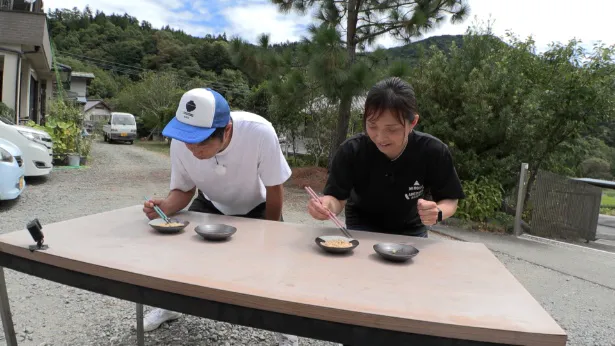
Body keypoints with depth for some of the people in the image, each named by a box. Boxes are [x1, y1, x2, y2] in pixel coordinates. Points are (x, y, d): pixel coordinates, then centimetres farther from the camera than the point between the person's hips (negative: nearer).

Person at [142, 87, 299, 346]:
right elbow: (183, 189, -12)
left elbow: (274, 189, -24)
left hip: (256, 207, -2)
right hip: (210, 205, 3)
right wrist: (165, 207, -34)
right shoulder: (180, 143, -30)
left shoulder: (260, 133, -40)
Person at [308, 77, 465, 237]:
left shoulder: (434, 152, -27)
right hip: (362, 228, -2)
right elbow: (338, 198, -21)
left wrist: (437, 212, -38)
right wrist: (328, 204, -45)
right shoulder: (351, 150, -28)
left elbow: (450, 200, -15)